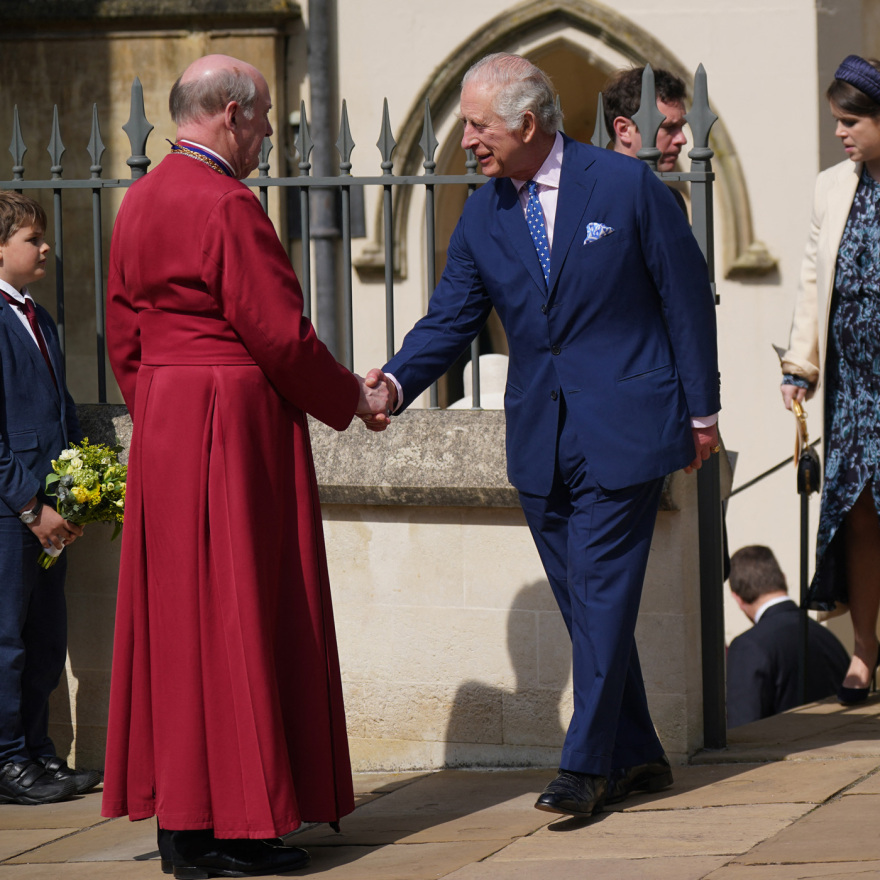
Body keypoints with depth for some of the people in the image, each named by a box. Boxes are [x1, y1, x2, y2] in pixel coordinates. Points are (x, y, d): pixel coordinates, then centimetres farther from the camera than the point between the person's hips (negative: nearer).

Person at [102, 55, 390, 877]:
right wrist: (353, 396, -2)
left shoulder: (140, 200, 10)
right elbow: (279, 332, -16)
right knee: (236, 616, -4)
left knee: (174, 614, 11)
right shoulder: (226, 205, -17)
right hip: (236, 427, -9)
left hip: (162, 430, 9)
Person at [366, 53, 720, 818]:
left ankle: (586, 765, -8)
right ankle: (636, 755, 18)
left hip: (623, 428, -5)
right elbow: (451, 318, 6)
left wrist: (702, 409, -1)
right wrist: (397, 380, -14)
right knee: (585, 603, 8)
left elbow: (687, 295, -1)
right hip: (540, 439, 5)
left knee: (601, 592, -9)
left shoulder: (626, 186, -6)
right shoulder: (483, 218, 7)